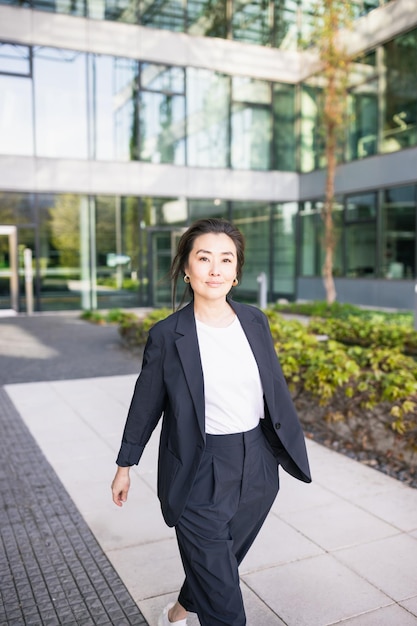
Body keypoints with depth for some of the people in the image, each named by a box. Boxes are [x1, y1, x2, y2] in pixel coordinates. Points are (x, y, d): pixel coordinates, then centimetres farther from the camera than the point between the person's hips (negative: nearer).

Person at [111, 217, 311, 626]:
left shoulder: (255, 321, -1)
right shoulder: (167, 335, -12)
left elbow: (275, 389, 9)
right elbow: (146, 403, -1)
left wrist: (291, 449, 13)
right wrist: (125, 464, 7)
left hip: (257, 469, 5)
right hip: (200, 477, -5)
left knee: (224, 561, 24)